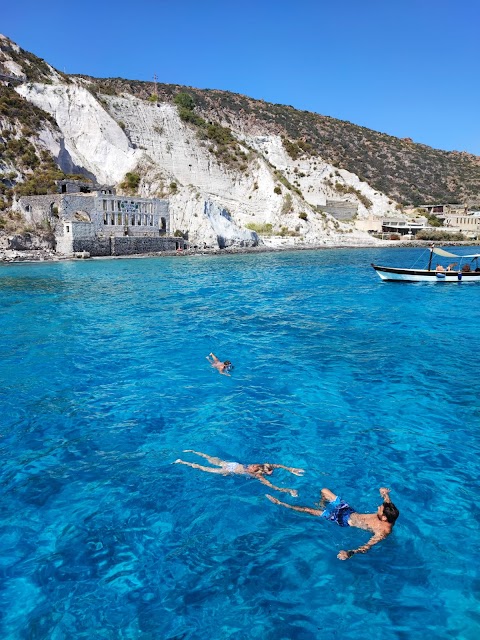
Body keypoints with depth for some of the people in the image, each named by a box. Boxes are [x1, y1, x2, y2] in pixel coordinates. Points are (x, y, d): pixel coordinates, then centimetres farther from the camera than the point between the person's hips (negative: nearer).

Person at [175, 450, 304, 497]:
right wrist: (289, 491, -35)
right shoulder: (260, 476, -26)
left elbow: (278, 465, 7)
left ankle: (193, 451, 35)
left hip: (233, 464, 6)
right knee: (205, 469, 5)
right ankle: (182, 462, 14)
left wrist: (291, 469, 0)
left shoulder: (263, 466, -7)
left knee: (213, 461, 24)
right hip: (230, 471, -6)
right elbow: (273, 487, -33)